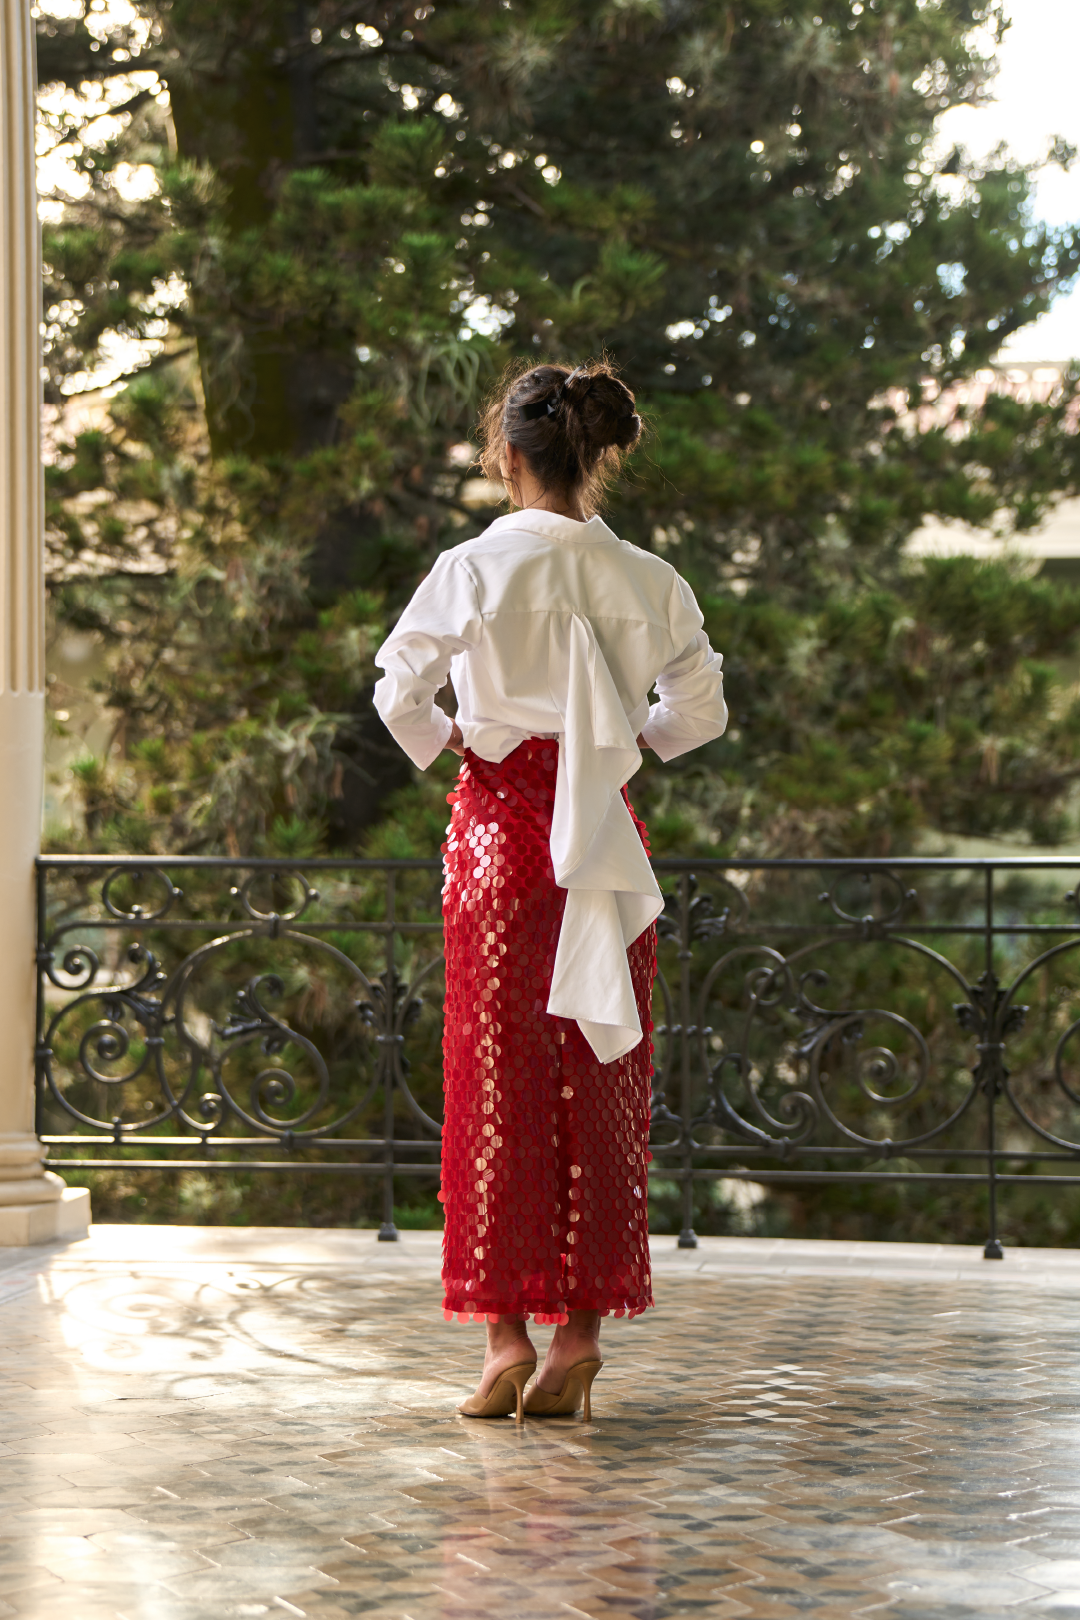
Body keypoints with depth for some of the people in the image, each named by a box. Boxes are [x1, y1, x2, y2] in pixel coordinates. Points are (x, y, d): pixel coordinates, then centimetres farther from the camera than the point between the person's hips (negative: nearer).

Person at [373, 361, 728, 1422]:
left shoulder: (473, 570, -8)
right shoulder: (647, 580, 1)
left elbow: (397, 691, -8)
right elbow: (701, 708, 7)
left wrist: (444, 740, 11)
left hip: (501, 821, -3)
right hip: (608, 836, 3)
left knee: (500, 1079, 3)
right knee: (599, 1085, 8)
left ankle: (508, 1338, 2)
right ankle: (580, 1334, 10)